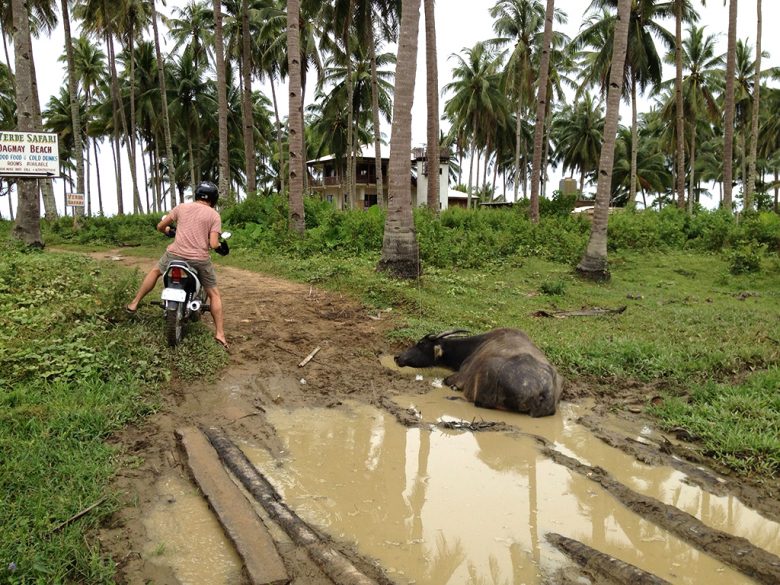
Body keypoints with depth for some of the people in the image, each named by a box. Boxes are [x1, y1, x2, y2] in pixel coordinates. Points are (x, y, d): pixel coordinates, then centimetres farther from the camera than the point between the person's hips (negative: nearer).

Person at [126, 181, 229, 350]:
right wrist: (220, 246, 13)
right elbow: (213, 244, -10)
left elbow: (160, 226, 16)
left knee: (155, 271, 32)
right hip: (200, 259, -2)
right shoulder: (214, 215, 0)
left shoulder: (181, 207, 8)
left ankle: (133, 304, 35)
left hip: (176, 253, 2)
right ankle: (220, 334, 5)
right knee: (214, 294, 12)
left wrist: (170, 231, 37)